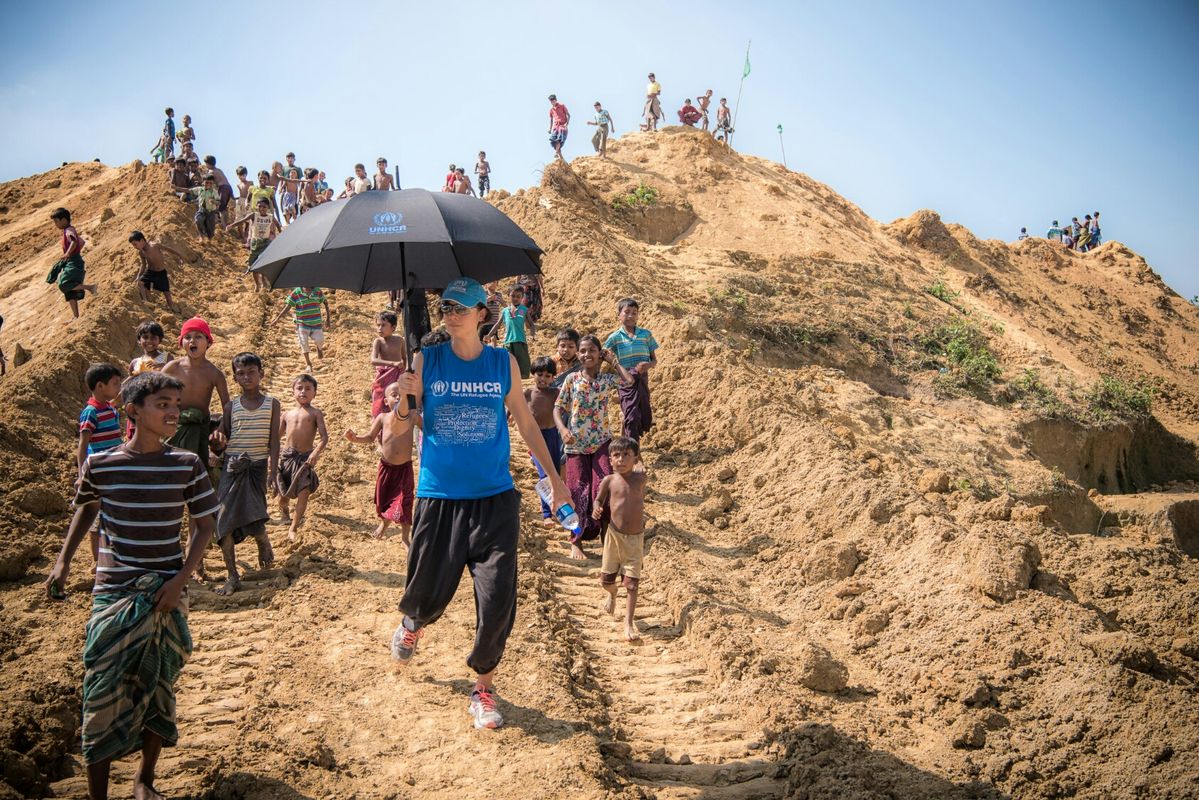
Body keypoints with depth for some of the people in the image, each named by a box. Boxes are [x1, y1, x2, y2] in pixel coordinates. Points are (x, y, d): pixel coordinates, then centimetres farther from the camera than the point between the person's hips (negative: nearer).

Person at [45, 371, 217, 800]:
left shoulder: (187, 465, -6)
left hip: (165, 596, 1)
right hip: (113, 596, -1)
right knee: (102, 695, 1)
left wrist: (181, 580, -9)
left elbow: (205, 527, 0)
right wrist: (63, 561, 10)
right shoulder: (100, 465, -6)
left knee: (158, 690, 11)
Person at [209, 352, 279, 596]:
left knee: (253, 519, -13)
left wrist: (272, 472, -8)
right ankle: (232, 577, 6)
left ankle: (265, 542, 25)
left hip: (257, 467, -2)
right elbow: (219, 446, 10)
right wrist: (218, 442, -14)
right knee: (224, 520, -4)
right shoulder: (232, 406, 5)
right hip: (232, 467, 2)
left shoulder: (271, 404, 1)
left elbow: (274, 442, 0)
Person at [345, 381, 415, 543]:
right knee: (382, 497, 19)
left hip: (404, 467, -2)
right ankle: (384, 523, 49)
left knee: (404, 501, -2)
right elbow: (370, 437, 1)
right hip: (386, 466, 2)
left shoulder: (411, 415, -11)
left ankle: (405, 535, 16)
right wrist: (355, 438, -18)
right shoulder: (382, 417, -6)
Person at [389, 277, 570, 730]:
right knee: (429, 594, 11)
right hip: (438, 498, 0)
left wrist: (554, 479, 13)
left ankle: (483, 688, 18)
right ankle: (413, 623, 49)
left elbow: (525, 423, 11)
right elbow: (400, 428, 0)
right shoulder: (427, 361, -1)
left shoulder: (503, 363, 1)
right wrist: (404, 401, -23)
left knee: (497, 602, -4)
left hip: (495, 499, 0)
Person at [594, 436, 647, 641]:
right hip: (614, 535, 0)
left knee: (631, 583, -2)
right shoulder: (609, 481, -7)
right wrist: (596, 509, -14)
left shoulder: (640, 477, -4)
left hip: (636, 538, 0)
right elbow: (599, 500, 4)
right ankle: (612, 594, 44)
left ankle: (629, 622, 7)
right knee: (606, 579, 9)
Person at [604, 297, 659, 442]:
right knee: (632, 417, -9)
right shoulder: (615, 337, -2)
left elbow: (654, 360, 8)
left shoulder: (646, 334, 5)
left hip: (643, 380, 4)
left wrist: (648, 365, -14)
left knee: (646, 421, 9)